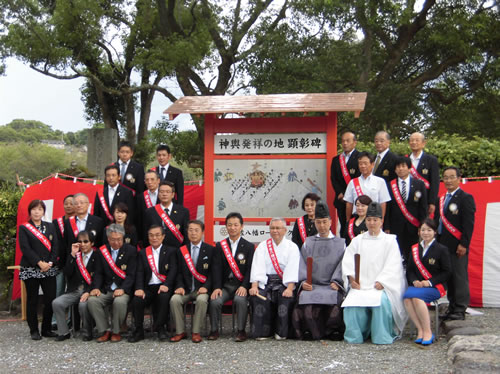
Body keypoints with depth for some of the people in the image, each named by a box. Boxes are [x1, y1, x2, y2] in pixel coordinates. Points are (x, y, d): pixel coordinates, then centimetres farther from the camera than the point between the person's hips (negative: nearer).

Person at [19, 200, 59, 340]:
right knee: (32, 300, 3)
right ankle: (34, 330, 12)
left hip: (49, 269, 3)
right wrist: (39, 263, -16)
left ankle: (46, 329, 11)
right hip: (30, 269, -3)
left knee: (51, 299, -2)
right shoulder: (23, 228, 2)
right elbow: (25, 248, -8)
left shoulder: (50, 227, 12)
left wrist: (50, 263, -10)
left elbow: (55, 246, 5)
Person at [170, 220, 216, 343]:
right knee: (174, 299, -26)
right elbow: (179, 272, 10)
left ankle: (196, 332, -18)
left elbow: (213, 272, 0)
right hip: (186, 289, 3)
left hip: (202, 288, -2)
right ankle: (180, 331, -11)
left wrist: (206, 287, -15)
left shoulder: (210, 250, 3)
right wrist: (180, 286, -8)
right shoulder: (181, 250, 11)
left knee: (202, 300, -34)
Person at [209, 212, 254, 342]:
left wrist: (244, 286, -19)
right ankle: (214, 330, -8)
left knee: (240, 300, -32)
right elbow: (217, 268, 2)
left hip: (241, 286, -2)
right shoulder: (220, 246, 11)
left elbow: (250, 269, -3)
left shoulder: (249, 246, 6)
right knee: (215, 301, -26)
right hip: (225, 285, 2)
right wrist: (217, 287, -13)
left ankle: (241, 331, -17)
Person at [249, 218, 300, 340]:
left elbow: (292, 269, -6)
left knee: (287, 298, -31)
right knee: (257, 297, -28)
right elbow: (257, 267, 2)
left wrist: (290, 288, -21)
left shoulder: (292, 247, 8)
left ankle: (281, 332, -15)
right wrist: (254, 286, -14)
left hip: (284, 283, -1)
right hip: (265, 282, 2)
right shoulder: (263, 246, 14)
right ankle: (262, 331, -16)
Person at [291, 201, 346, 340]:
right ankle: (313, 332, -19)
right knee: (305, 297, -32)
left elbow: (343, 264, 5)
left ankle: (334, 331, -18)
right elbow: (302, 263, 10)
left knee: (333, 298, -35)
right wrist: (304, 281, -8)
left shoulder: (340, 243, 17)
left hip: (331, 286, -1)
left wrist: (336, 282, -11)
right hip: (311, 285, 1)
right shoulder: (308, 242, 22)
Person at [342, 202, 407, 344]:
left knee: (381, 300, -33)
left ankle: (382, 337, -18)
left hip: (382, 286, -2)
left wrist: (381, 282, -14)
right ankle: (354, 336, -13)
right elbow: (347, 261, 8)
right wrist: (351, 277, -10)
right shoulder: (357, 240, 18)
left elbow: (392, 265, -1)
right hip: (360, 285, 2)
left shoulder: (390, 241, 10)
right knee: (352, 301, -27)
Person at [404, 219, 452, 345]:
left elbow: (447, 272, -2)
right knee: (407, 297, -31)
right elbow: (409, 270, 15)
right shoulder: (414, 249, 17)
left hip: (435, 287, -4)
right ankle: (420, 330, -23)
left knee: (416, 296, -35)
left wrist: (430, 282, -14)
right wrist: (414, 281, -7)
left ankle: (427, 332, -25)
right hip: (417, 285, 4)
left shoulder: (441, 249, 3)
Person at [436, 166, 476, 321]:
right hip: (443, 244, 7)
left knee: (459, 277, -4)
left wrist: (463, 244, -16)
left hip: (457, 246, -7)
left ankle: (460, 310, 1)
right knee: (448, 277, 9)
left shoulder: (465, 198, -4)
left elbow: (468, 224, -10)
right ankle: (452, 307, 16)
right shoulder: (441, 199, 18)